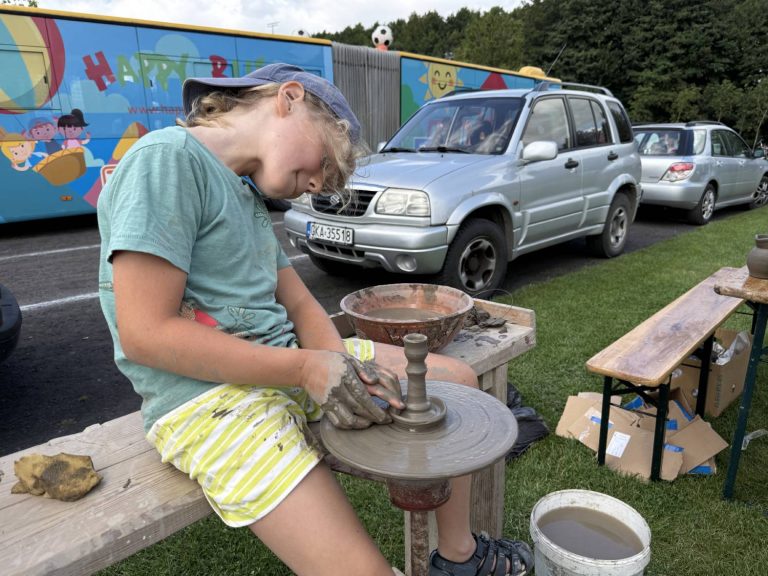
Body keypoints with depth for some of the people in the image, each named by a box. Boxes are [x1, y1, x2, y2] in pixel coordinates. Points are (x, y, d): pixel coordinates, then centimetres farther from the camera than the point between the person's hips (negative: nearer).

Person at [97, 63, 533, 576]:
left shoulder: (247, 193, 16)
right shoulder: (169, 158, -12)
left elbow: (301, 304, 12)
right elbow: (144, 333, -19)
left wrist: (342, 364, -9)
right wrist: (306, 368, -21)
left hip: (289, 365, 9)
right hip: (208, 396, -8)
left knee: (458, 380, 10)